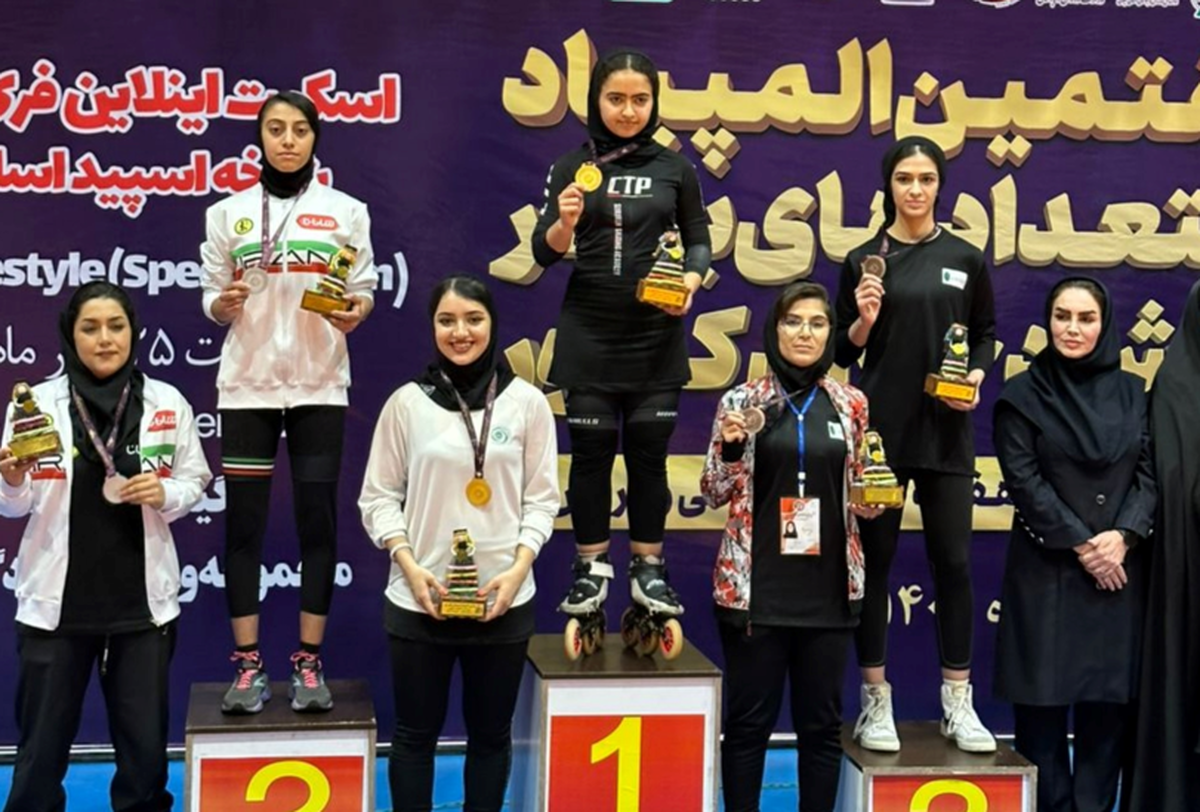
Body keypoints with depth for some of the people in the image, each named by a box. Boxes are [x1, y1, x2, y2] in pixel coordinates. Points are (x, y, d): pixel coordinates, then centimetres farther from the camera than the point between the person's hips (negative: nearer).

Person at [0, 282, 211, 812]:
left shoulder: (168, 403, -1)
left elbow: (196, 482, 8)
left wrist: (165, 494, -13)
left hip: (142, 603, 1)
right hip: (56, 603, -1)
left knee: (145, 747, 10)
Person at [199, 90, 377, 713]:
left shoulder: (346, 211, 5)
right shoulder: (228, 213, 7)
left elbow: (364, 289, 4)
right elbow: (211, 299, 7)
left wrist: (356, 310, -18)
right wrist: (225, 302, -15)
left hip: (319, 385, 0)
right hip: (247, 384, 1)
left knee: (317, 521, 0)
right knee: (243, 524, 0)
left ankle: (308, 664, 9)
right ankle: (248, 667, 9)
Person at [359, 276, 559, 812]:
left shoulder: (526, 401, 0)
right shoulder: (407, 401, -1)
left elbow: (542, 497, 3)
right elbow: (379, 496, 2)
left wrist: (518, 568, -10)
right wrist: (410, 568, -10)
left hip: (503, 600, 1)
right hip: (419, 600, 0)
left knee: (491, 733, 13)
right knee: (415, 733, 10)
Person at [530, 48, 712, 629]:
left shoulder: (675, 168, 3)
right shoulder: (572, 167, 1)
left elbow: (699, 241, 8)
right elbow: (544, 254, -4)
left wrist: (691, 282, -12)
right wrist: (564, 222, -25)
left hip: (656, 332, 1)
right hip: (588, 331, 0)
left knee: (649, 451, 5)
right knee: (591, 450, 4)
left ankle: (648, 569, 17)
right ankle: (590, 569, 16)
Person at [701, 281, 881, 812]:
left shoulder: (851, 405, 6)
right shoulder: (741, 401, 1)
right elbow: (714, 494, 4)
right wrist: (730, 447, -14)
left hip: (828, 590, 2)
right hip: (754, 588, -2)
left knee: (822, 722, 9)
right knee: (748, 719, 3)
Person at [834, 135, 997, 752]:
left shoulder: (966, 259, 7)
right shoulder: (864, 260, 4)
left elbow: (986, 334, 13)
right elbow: (843, 352, 6)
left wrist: (977, 376, -6)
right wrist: (862, 322, -14)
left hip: (945, 431, 1)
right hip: (879, 427, -1)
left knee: (953, 561, 3)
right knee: (873, 560, 2)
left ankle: (958, 703, 14)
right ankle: (876, 701, 12)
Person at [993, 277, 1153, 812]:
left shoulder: (1131, 392, 10)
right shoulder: (1022, 394, 0)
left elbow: (1150, 473, 5)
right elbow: (1023, 479, -7)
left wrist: (1122, 536, -11)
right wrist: (1080, 543, -11)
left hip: (1119, 569, 3)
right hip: (1046, 568, -3)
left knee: (1109, 701, 4)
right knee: (1043, 702, 0)